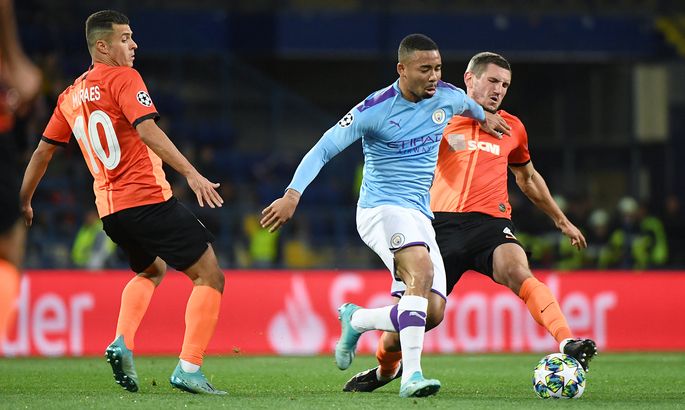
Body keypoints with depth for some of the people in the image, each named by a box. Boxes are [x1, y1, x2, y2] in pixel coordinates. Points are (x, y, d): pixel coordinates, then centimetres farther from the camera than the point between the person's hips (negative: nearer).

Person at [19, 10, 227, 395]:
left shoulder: (71, 97, 15)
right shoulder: (124, 79, -6)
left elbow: (43, 151, 21)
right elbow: (147, 130, -20)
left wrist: (24, 203, 33)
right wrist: (191, 173, -27)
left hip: (110, 210, 8)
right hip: (149, 199, -8)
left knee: (152, 270, 33)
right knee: (210, 275, -3)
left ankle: (123, 343, 10)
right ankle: (189, 369, -15)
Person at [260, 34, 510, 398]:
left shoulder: (447, 97, 4)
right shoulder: (375, 109, -13)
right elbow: (323, 149, -12)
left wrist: (484, 117, 50)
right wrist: (293, 194, -23)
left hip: (420, 217, 7)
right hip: (381, 209, -7)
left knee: (432, 311, -6)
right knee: (422, 269, -34)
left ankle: (355, 320, 20)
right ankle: (411, 376, -37)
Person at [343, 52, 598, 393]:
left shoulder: (511, 128, 16)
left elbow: (528, 178, 32)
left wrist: (561, 220, 38)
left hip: (491, 223, 1)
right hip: (443, 222, -1)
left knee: (518, 273, -31)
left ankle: (568, 344, -45)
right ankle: (385, 369, 30)